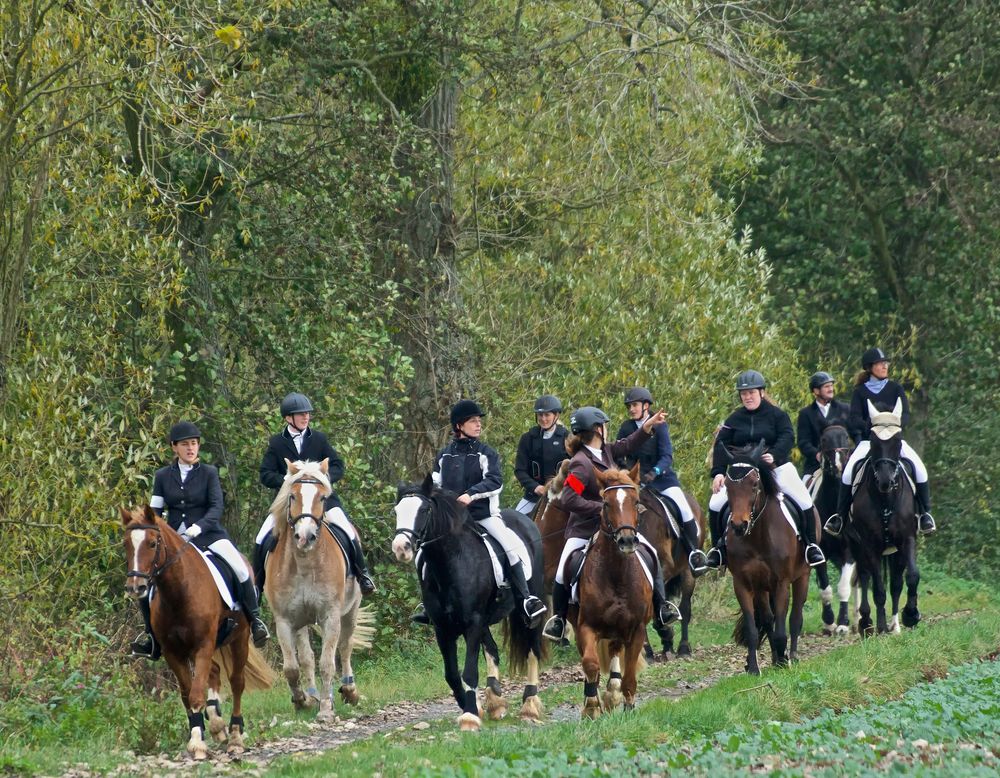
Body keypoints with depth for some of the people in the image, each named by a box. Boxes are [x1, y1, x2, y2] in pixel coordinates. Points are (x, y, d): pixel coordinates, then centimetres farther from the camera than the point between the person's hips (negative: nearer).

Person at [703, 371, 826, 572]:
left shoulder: (776, 415, -1)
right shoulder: (734, 419, 6)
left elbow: (787, 438, -14)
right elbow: (721, 445, -1)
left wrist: (774, 455, -35)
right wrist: (718, 472, -16)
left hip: (776, 467, -2)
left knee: (804, 502, -14)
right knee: (715, 504, -11)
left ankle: (811, 545, 2)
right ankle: (718, 548, 4)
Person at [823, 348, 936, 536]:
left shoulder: (895, 389, 8)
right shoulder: (860, 392, 6)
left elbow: (906, 415, -2)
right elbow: (854, 420, -6)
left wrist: (898, 423, -26)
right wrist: (869, 425, -28)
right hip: (868, 441, -1)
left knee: (919, 468, -22)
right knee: (849, 470, -26)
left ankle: (925, 514, -10)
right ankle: (840, 515, -14)